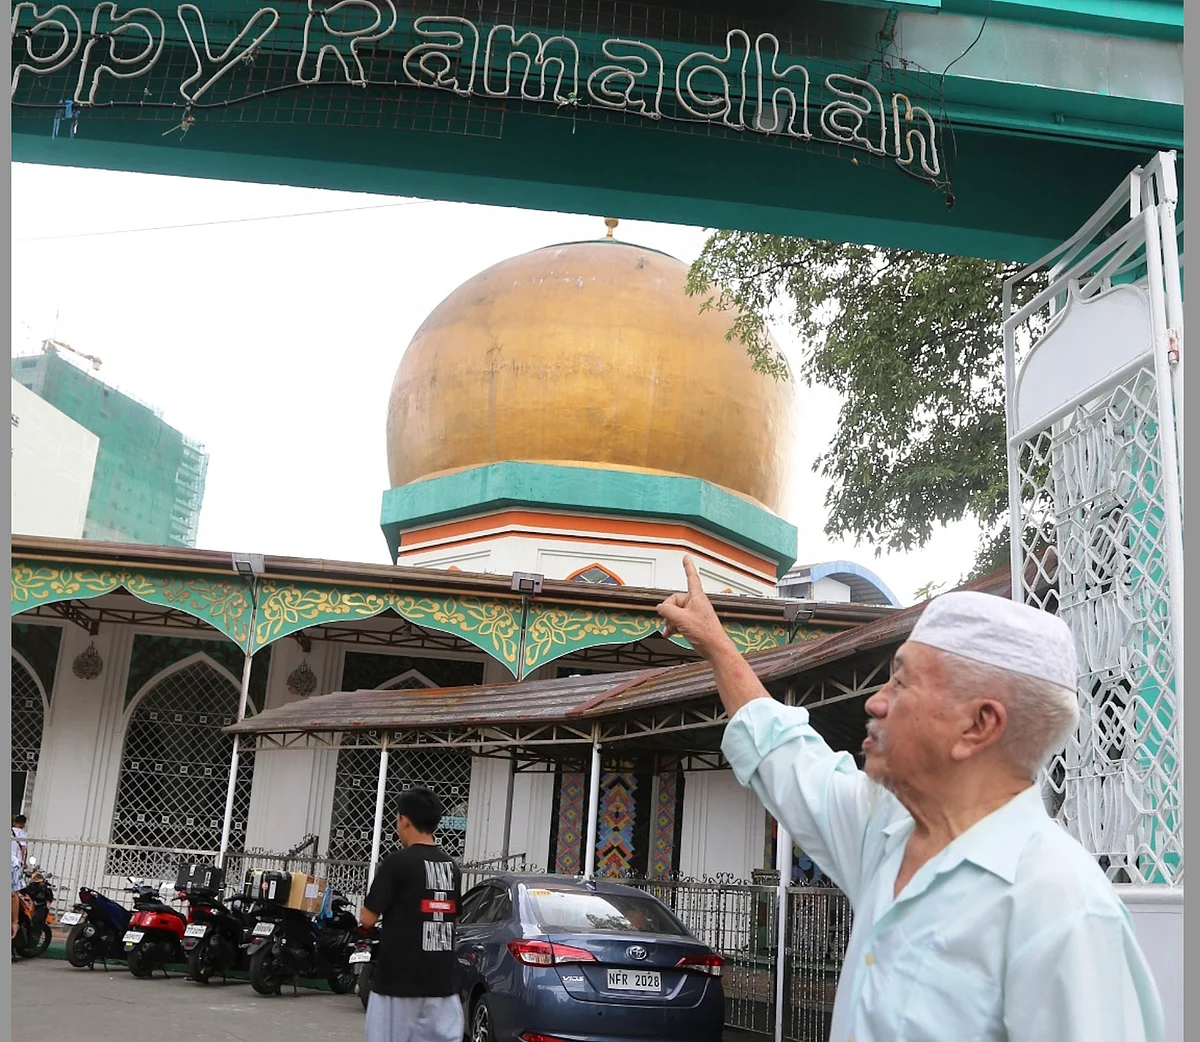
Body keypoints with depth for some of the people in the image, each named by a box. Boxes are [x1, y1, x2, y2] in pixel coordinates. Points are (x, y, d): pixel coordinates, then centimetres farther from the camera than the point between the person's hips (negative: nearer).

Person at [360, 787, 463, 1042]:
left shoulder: (397, 862, -11)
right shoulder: (451, 866, 8)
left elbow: (368, 918, -9)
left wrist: (386, 909, 10)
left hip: (398, 978, -5)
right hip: (441, 979, 5)